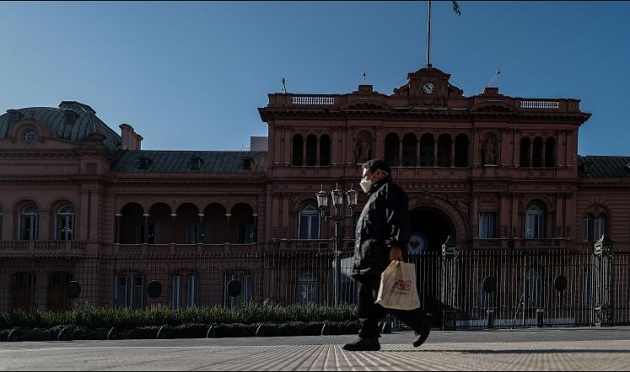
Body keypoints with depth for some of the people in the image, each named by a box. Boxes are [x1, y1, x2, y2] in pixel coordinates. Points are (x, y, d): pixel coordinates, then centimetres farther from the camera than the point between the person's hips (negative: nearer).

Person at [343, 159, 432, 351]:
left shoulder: (389, 190, -1)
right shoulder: (375, 196, 31)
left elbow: (399, 222, -15)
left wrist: (395, 245, -27)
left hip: (382, 257, -10)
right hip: (368, 261, 10)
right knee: (366, 301, 4)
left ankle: (422, 322, 0)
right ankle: (368, 337, 4)